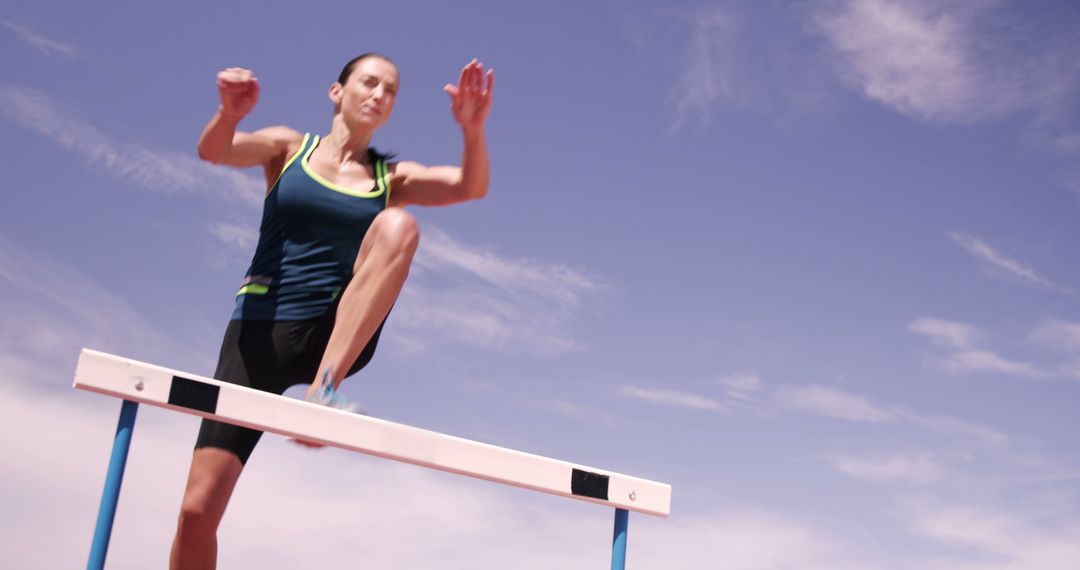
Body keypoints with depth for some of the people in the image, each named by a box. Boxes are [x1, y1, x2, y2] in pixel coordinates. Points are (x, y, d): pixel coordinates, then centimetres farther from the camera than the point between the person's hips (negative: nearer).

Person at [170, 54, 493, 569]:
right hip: (261, 328, 0)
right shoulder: (290, 148, 9)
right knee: (199, 506, -9)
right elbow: (212, 150, -10)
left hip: (338, 334, 1)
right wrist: (230, 111, -32)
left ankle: (324, 385, -35)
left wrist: (472, 130, -26)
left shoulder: (392, 178, 11)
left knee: (397, 226, -26)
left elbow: (470, 186, -6)